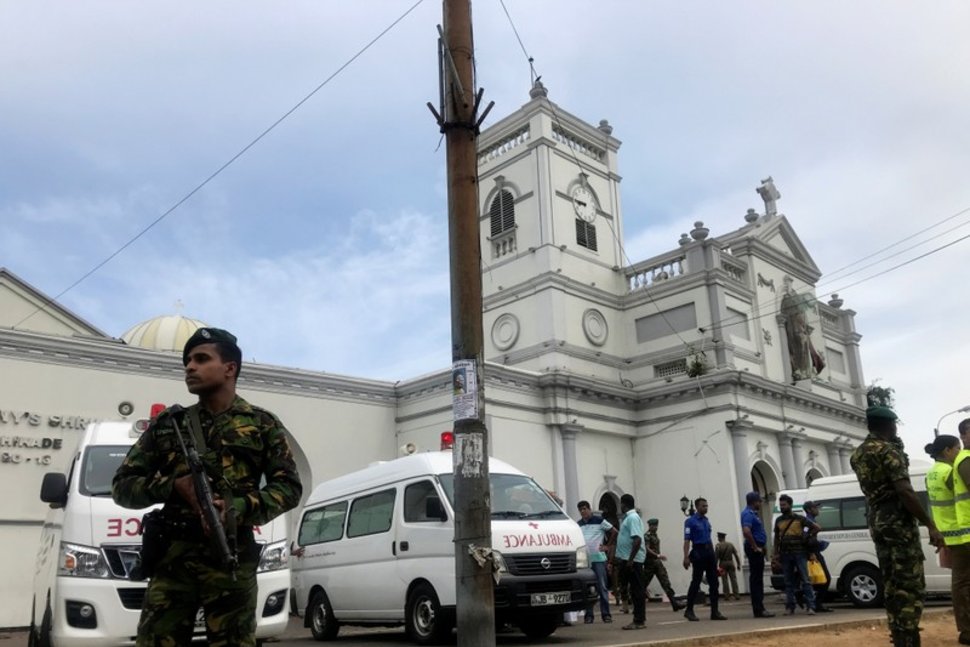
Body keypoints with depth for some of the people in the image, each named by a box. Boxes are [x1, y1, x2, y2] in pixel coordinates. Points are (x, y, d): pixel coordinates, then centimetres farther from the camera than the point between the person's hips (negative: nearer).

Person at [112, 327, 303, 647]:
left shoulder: (263, 425, 9)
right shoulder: (167, 424, 14)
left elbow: (289, 487, 4)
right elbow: (122, 486, 13)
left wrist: (240, 508, -15)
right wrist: (174, 486, -7)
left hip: (233, 560, -2)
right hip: (172, 559, 2)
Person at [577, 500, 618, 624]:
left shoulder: (599, 520, -1)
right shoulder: (578, 525, 12)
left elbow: (614, 532, 2)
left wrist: (607, 545, 0)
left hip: (598, 559, -4)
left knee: (602, 587, -1)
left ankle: (606, 614, 6)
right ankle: (589, 615, 10)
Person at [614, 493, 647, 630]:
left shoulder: (633, 518, -15)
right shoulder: (628, 517, 16)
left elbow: (637, 540, -24)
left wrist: (630, 559, -25)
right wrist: (623, 558, 21)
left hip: (633, 559, -10)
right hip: (628, 559, 10)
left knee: (637, 590, -5)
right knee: (635, 589, 13)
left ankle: (639, 620, -2)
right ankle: (639, 619, 18)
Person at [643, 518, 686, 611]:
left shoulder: (655, 535, 14)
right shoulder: (647, 536, -12)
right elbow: (647, 549, -22)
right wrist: (658, 555, -29)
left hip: (657, 562, 8)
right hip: (650, 563, -8)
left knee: (666, 583, 0)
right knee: (644, 584, 2)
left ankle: (674, 603, -4)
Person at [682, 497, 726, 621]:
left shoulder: (706, 520, 15)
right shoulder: (690, 521, -6)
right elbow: (687, 540, -11)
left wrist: (713, 554, 18)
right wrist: (686, 557, -18)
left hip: (709, 552, 7)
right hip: (698, 552, -7)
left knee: (714, 582, 4)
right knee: (696, 583, -2)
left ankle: (714, 611, 8)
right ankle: (689, 610, 8)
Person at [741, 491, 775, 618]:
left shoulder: (753, 513, 17)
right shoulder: (748, 514, -16)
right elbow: (746, 531, -31)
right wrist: (755, 547, -22)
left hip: (758, 549, 10)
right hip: (754, 549, -10)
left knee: (758, 579, 12)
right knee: (756, 579, -7)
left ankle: (759, 608, 16)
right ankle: (758, 609, -6)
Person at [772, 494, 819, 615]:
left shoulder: (799, 518, 1)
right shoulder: (778, 521, 12)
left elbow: (816, 527, 4)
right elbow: (776, 538, 16)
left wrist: (807, 537, 0)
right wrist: (776, 553, 10)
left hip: (799, 553, -4)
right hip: (785, 554, 4)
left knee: (805, 580, -6)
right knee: (788, 582, 7)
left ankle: (811, 606, -6)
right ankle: (790, 607, 10)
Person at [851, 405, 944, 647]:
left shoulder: (858, 454, 15)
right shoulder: (888, 450, -11)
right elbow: (905, 491, -20)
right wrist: (930, 524, -17)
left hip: (877, 521, 8)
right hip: (898, 520, -8)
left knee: (892, 586, 10)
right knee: (911, 585, -7)